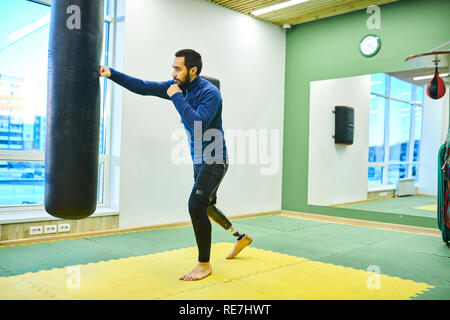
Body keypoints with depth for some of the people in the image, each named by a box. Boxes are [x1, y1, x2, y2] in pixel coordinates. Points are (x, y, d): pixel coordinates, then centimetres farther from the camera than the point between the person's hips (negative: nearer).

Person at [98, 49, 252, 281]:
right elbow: (143, 87, 2)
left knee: (196, 206, -16)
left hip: (214, 161, -9)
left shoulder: (209, 92, -20)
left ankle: (204, 264, 1)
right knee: (205, 206, 18)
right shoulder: (178, 86, 3)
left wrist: (177, 97, -26)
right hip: (199, 160, 9)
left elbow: (198, 124, -33)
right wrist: (111, 74, -5)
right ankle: (241, 238, 38)